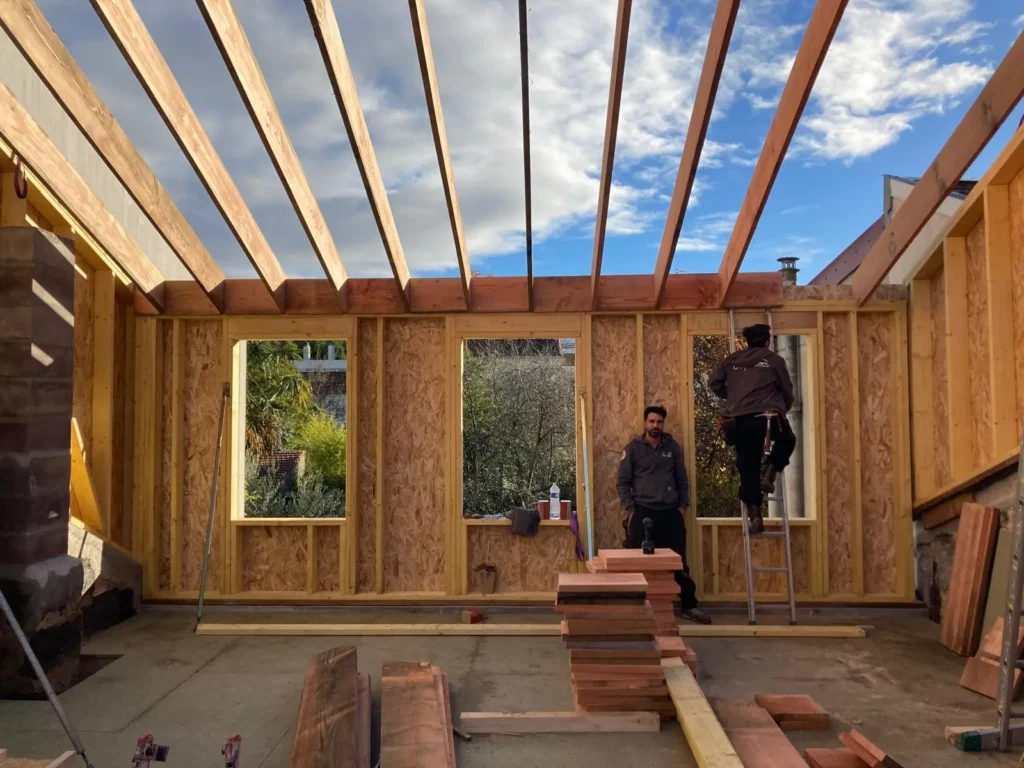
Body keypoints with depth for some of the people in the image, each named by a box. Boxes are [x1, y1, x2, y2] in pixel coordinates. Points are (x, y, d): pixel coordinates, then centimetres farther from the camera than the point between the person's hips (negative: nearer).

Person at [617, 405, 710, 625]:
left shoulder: (673, 447, 8)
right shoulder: (633, 449, 0)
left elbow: (682, 481, 13)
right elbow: (623, 482, 1)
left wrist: (683, 506, 3)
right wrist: (630, 510, -7)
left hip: (671, 513, 2)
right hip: (643, 512, -2)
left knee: (679, 562, 6)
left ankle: (689, 606, 16)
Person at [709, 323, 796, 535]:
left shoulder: (733, 360, 17)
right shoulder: (774, 360, 9)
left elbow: (714, 382, 11)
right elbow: (787, 392, 13)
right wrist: (782, 411, 32)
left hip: (739, 419, 3)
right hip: (765, 416, -3)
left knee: (748, 467, 7)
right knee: (787, 441, 28)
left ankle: (754, 515, 1)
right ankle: (769, 474, 7)